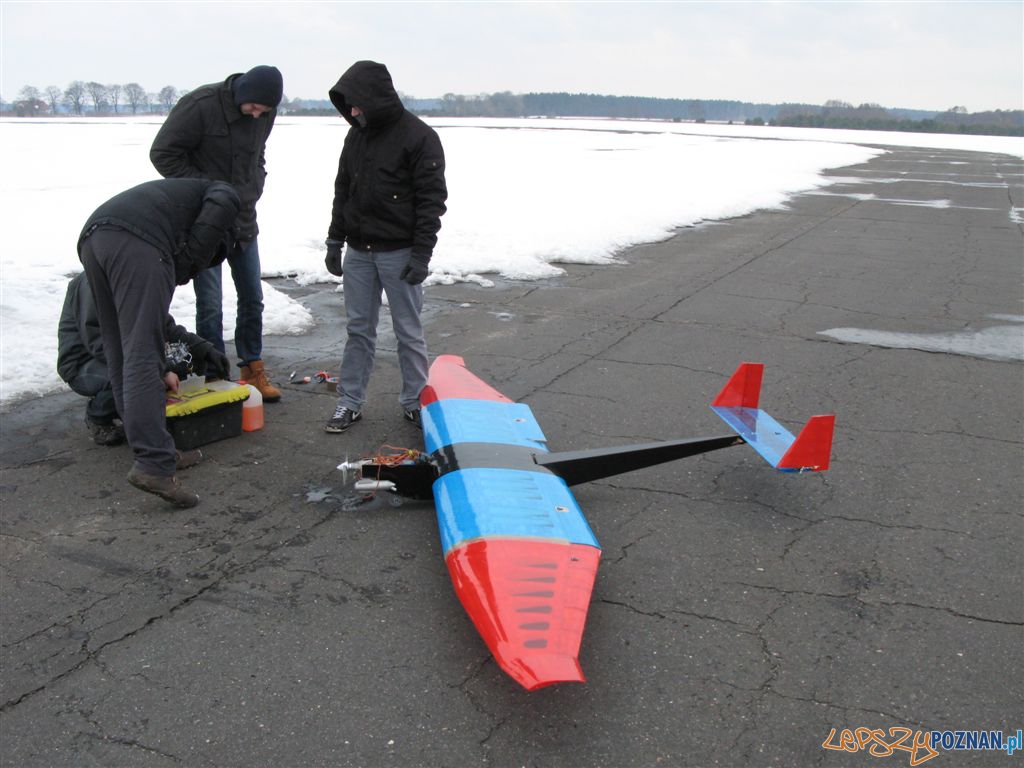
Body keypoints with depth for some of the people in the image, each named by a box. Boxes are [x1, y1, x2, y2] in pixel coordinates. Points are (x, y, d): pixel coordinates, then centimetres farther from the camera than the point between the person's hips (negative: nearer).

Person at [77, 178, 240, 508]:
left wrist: (159, 370, 47)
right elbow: (223, 204, -4)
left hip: (90, 238, 8)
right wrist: (188, 259, 2)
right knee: (140, 353, -13)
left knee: (119, 353, 13)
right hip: (137, 242, -8)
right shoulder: (220, 191, 28)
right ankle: (154, 465, -16)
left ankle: (158, 453, 19)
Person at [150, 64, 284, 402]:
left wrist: (254, 188, 3)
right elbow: (163, 153, -14)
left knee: (252, 298, 11)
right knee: (210, 304, -5)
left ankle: (252, 370, 24)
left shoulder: (265, 113, 0)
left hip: (243, 220, 6)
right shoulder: (201, 105, -19)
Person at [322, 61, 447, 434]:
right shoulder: (355, 135, 9)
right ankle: (350, 402, 18)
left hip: (400, 253, -6)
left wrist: (421, 255, -17)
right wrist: (335, 241, 13)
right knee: (359, 329, 10)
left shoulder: (419, 136, -11)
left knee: (408, 332, 5)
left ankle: (414, 401, 18)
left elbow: (431, 200, -13)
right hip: (358, 252, 6)